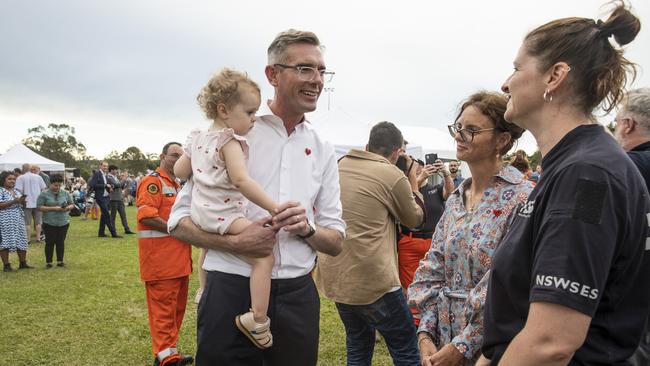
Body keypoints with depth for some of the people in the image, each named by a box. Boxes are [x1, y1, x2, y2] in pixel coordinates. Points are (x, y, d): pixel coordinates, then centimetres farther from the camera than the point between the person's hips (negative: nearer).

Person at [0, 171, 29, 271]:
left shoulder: (17, 191, 15)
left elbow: (22, 205, 19)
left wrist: (22, 201, -3)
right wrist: (14, 201, -20)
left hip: (19, 220, 6)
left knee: (21, 241, 6)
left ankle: (23, 263, 15)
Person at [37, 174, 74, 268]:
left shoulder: (65, 193, 5)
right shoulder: (44, 194, -4)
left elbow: (72, 204, 11)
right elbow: (39, 207, -9)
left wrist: (67, 208, -12)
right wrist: (53, 208, -17)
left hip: (64, 222, 3)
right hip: (49, 223, -3)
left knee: (61, 242, 8)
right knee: (50, 243, 2)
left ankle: (60, 261, 17)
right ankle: (48, 262, 12)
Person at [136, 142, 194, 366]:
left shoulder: (177, 185, 21)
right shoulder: (153, 182, -10)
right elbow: (146, 216, -22)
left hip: (179, 257, 10)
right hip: (160, 257, -10)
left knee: (177, 306, 15)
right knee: (163, 306, -3)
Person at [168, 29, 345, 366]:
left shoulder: (323, 152, 8)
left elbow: (335, 242, 10)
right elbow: (179, 221, -2)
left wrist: (307, 228, -12)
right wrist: (233, 242, -19)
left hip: (297, 296, 4)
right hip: (231, 291, -3)